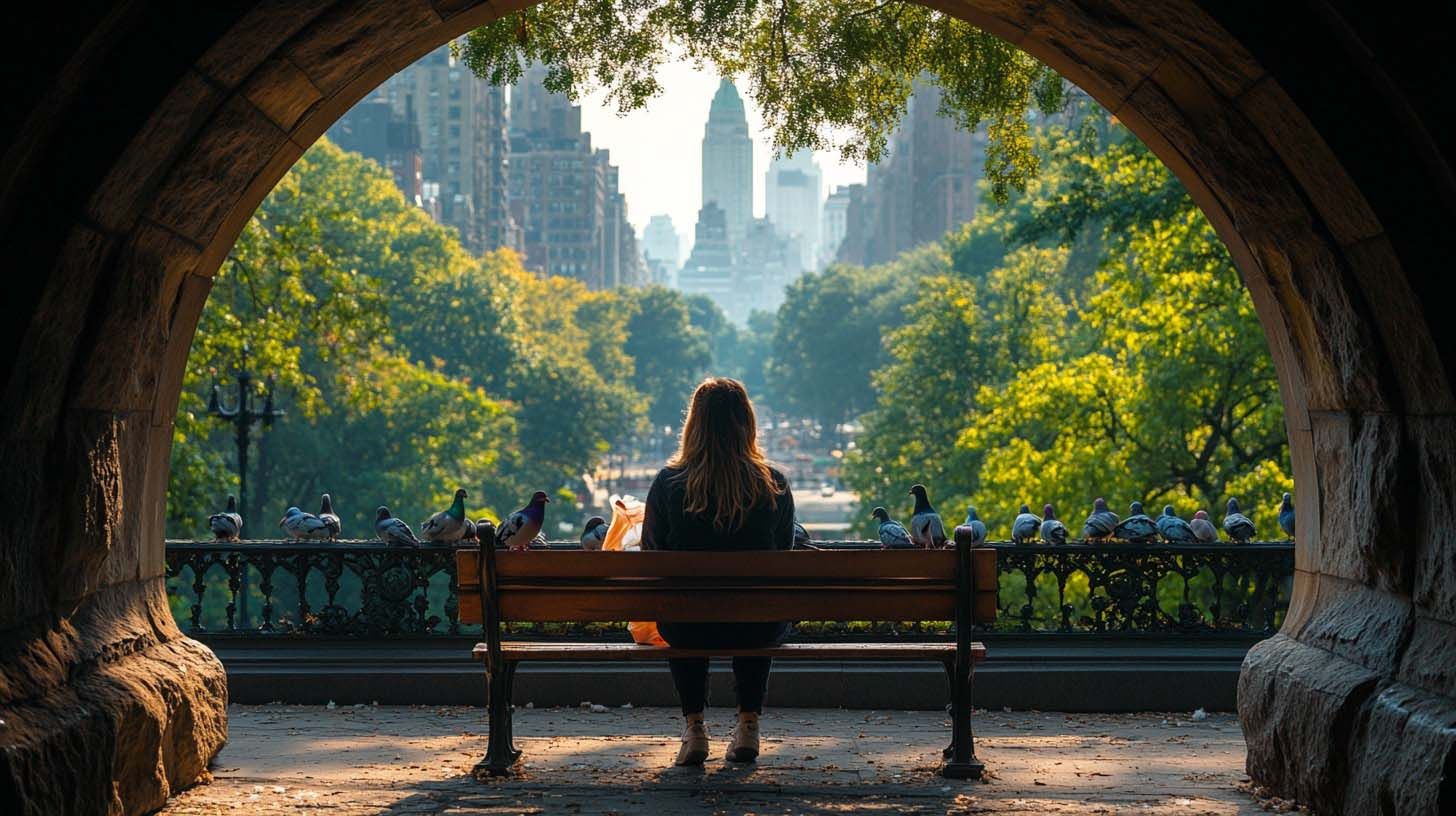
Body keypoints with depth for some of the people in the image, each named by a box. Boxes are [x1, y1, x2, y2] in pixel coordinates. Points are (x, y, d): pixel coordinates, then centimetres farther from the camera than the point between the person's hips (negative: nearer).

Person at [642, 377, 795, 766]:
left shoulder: (668, 483, -8)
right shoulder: (774, 484, -6)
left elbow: (651, 553, 2)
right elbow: (784, 552, 7)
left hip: (687, 628, 0)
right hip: (758, 629, 1)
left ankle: (694, 728, 28)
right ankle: (748, 726, 32)